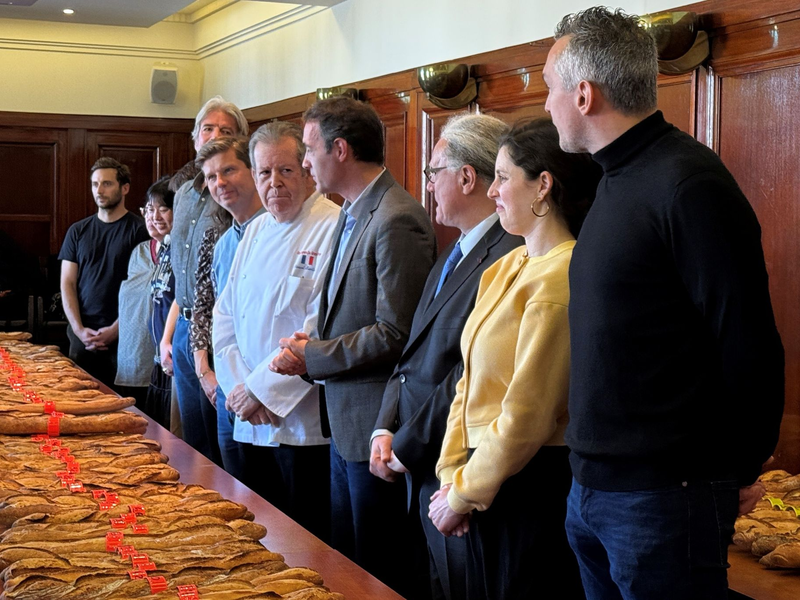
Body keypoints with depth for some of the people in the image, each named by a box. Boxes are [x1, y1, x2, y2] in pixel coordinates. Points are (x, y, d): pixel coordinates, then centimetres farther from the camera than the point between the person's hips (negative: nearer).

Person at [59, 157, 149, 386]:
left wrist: (115, 330, -11)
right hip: (82, 336, 4)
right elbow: (67, 284, 9)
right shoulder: (78, 231, 11)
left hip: (124, 336, -3)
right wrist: (79, 330, -5)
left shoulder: (139, 230, -1)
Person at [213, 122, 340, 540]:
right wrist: (238, 386, -3)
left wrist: (260, 389, -15)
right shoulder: (256, 231, 14)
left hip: (303, 423, -7)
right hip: (251, 424, 7)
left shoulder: (333, 228, -11)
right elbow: (225, 314, 12)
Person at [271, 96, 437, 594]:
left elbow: (395, 335, -22)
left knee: (379, 574, 3)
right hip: (346, 422, 10)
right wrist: (315, 344, 2)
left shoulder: (397, 221, -19)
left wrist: (313, 357, -14)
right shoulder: (354, 214, 13)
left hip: (376, 428, -10)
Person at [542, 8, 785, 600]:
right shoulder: (616, 179, 12)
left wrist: (737, 472, -7)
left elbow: (748, 345, -18)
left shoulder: (689, 184, -17)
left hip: (662, 500, -9)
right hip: (591, 486, 9)